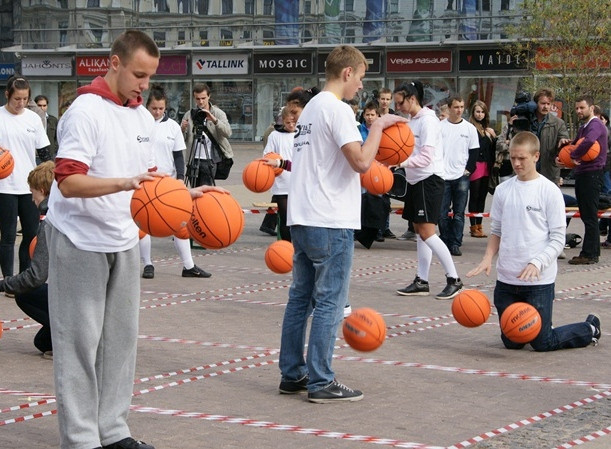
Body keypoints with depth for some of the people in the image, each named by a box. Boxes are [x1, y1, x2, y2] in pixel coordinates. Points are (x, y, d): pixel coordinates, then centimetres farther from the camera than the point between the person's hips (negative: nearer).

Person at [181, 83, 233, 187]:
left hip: (210, 161, -3)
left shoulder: (218, 113, 2)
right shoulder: (189, 115, 8)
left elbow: (228, 133, -14)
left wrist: (214, 120, -26)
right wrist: (182, 129, -16)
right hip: (194, 160, 3)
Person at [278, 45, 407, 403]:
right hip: (331, 223, -9)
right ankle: (321, 383, -1)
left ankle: (292, 374, 18)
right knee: (329, 303, -4)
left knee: (301, 297, 13)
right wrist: (379, 125, -9)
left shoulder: (311, 108, 18)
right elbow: (361, 161, -21)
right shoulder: (337, 109, -12)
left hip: (302, 219, 10)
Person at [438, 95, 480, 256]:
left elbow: (474, 151, 8)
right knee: (442, 212, 1)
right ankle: (445, 241, 12)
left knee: (459, 213, -1)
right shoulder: (440, 126, 3)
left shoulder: (469, 128, 5)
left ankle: (455, 244, 2)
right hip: (442, 176, 0)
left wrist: (468, 169, -2)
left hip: (461, 176, 0)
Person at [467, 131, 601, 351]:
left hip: (539, 281, -5)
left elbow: (558, 239, -8)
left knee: (542, 344, -1)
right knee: (512, 343, 9)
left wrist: (537, 263, -22)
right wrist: (488, 258, -3)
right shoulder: (503, 190, 6)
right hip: (506, 281, 5)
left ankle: (590, 329, 25)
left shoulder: (549, 191, -7)